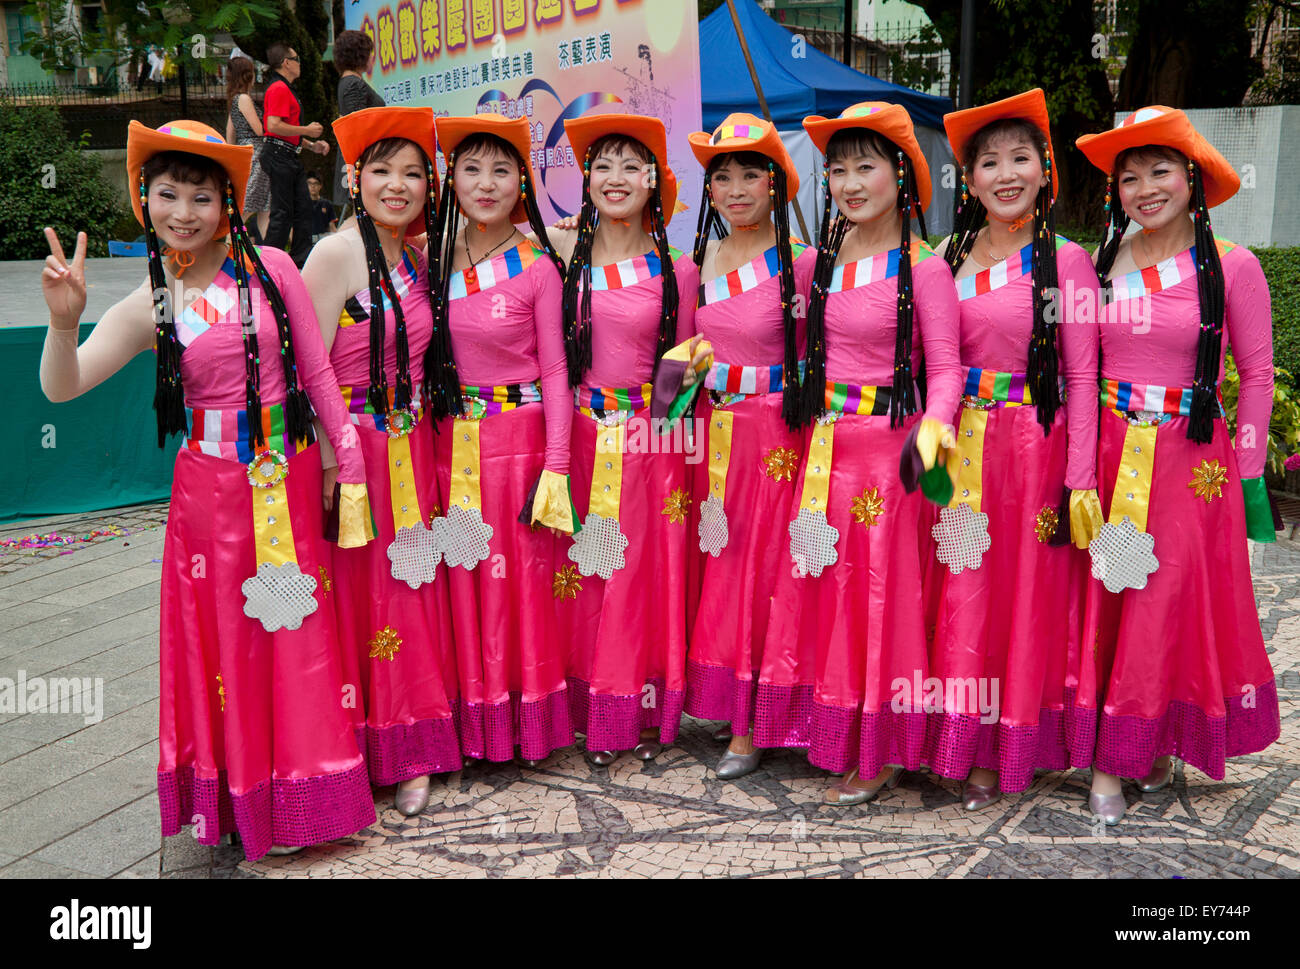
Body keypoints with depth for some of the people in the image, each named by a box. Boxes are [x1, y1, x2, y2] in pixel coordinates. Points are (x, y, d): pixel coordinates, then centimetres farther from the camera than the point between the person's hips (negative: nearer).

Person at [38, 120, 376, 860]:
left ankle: (304, 796, 27)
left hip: (290, 479, 0)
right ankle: (239, 799, 27)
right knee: (226, 638, 8)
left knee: (299, 635, 8)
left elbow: (318, 371, 1)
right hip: (212, 490, 1)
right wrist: (65, 319, -24)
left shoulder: (270, 269, -2)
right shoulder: (151, 306, 0)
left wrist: (347, 462, 0)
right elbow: (61, 387, -6)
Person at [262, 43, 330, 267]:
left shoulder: (286, 89, 21)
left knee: (303, 207, 9)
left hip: (290, 157, 10)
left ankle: (301, 257, 14)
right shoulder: (278, 89, -12)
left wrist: (312, 145, 18)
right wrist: (307, 130, -14)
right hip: (279, 155, -10)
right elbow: (274, 126, -24)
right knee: (282, 211, -7)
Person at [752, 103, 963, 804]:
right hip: (826, 448, 6)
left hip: (890, 449, -6)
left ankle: (881, 752, 18)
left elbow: (945, 368, -11)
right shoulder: (825, 258, 8)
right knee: (821, 589, 12)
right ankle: (835, 735, 29)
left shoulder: (923, 267, -9)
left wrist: (933, 424, -29)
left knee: (881, 589, 2)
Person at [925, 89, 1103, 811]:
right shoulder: (949, 256, 8)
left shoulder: (1066, 261, -3)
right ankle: (960, 742, 22)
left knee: (1025, 594, 6)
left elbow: (1081, 377, -6)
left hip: (1035, 449, -3)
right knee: (961, 595, 7)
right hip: (958, 450, 4)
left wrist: (1081, 480, -11)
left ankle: (1001, 750, 20)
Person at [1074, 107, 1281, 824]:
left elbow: (1256, 375, -1)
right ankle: (1107, 761, 17)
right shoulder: (1104, 263, 5)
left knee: (1168, 603, 2)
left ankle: (1161, 742, 19)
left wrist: (1249, 474, -2)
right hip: (1107, 454, 3)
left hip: (1190, 460, -3)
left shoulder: (1232, 267, -4)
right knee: (1103, 598, 5)